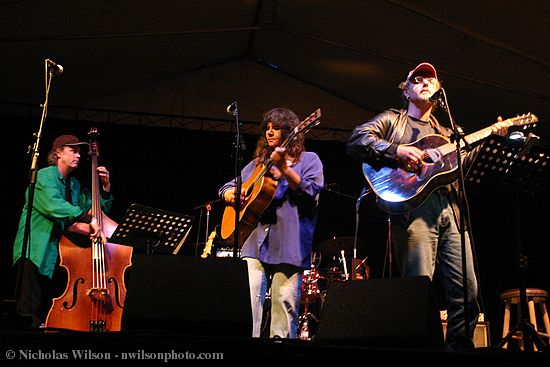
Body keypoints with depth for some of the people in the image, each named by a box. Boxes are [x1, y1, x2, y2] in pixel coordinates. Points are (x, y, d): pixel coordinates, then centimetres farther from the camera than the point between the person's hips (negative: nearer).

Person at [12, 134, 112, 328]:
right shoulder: (45, 176, -7)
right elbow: (53, 206, -26)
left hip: (60, 255, 7)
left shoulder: (76, 185, 17)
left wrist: (105, 187, 5)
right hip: (36, 253, -7)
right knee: (37, 312, -11)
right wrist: (89, 219, -34)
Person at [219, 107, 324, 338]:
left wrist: (284, 170, -16)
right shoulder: (258, 163, 23)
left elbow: (311, 192, -6)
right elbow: (227, 188, 25)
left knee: (285, 303, -5)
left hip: (288, 243, -4)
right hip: (255, 241, 4)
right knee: (249, 300, -6)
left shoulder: (308, 160, 10)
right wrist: (231, 194, 1)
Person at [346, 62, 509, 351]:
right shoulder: (392, 119, 16)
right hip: (413, 208, -6)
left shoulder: (445, 133, 33)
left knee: (467, 289, -2)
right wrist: (396, 151, -12)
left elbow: (463, 165, 20)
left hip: (450, 212, 6)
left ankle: (458, 346, 6)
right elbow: (356, 141, 0)